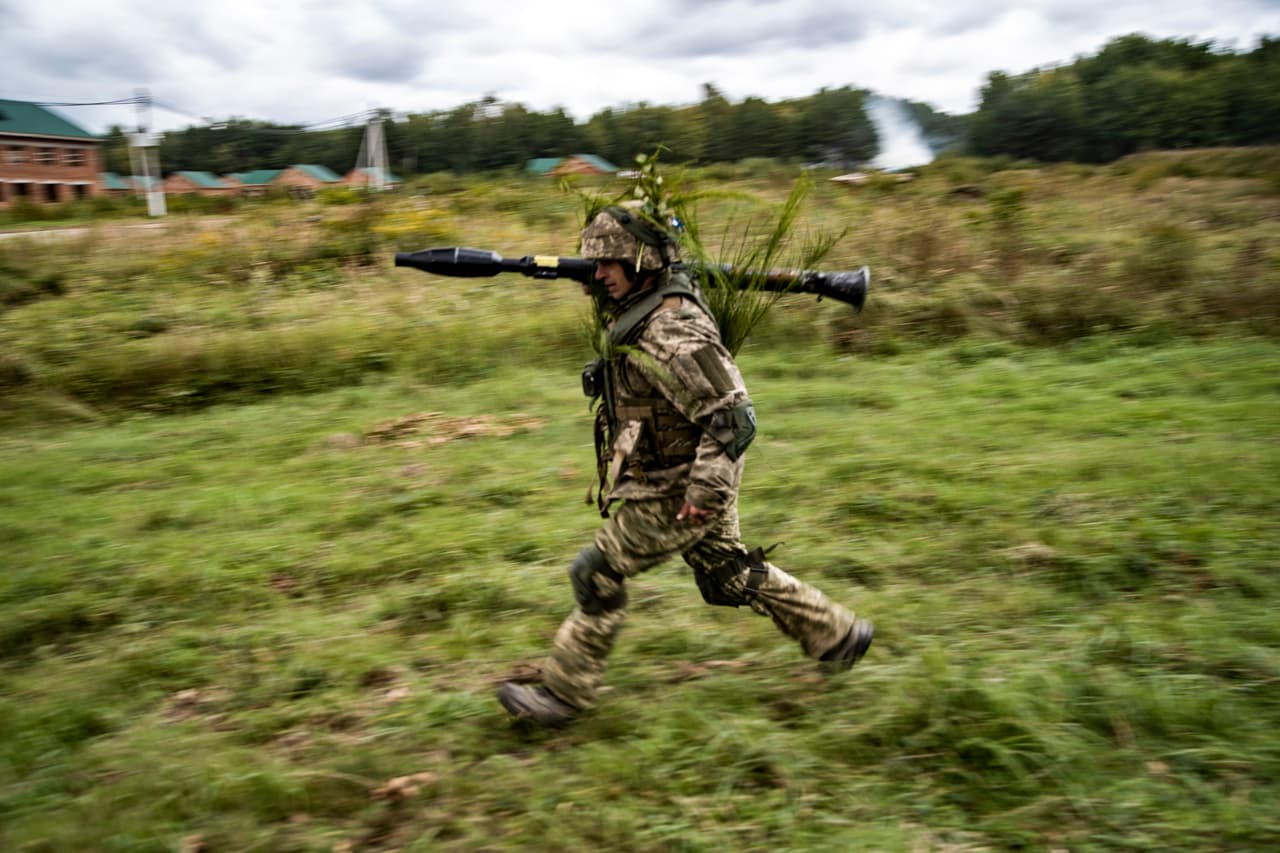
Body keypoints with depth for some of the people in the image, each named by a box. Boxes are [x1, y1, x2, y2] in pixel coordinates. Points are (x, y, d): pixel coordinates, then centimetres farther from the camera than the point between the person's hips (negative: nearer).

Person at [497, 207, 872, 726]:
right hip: (689, 479, 10)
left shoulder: (672, 335, -28)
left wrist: (704, 490, -28)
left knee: (597, 575, 0)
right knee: (729, 575, 21)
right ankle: (834, 634, 33)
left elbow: (733, 418, -29)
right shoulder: (640, 311, 3)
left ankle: (564, 693, 16)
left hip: (678, 491, -10)